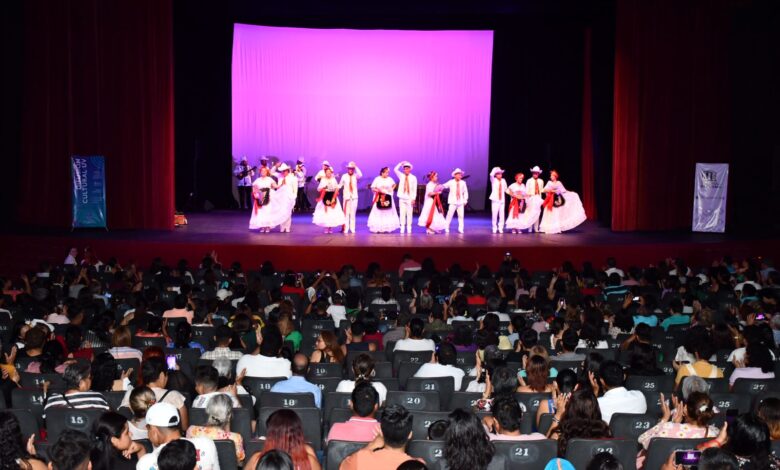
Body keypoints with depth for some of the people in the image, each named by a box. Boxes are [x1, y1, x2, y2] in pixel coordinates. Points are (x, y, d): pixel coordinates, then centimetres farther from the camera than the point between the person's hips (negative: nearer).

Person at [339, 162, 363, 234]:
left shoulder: (355, 176, 2)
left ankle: (352, 228, 7)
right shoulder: (344, 176, 2)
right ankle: (346, 229, -2)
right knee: (346, 213, -3)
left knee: (353, 213, 3)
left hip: (354, 196, 1)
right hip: (346, 196, -1)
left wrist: (356, 167, -16)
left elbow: (360, 175, -19)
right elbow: (340, 185, 10)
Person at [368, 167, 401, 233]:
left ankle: (387, 228, 4)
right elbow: (373, 188, -3)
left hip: (387, 198, 3)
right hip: (379, 198, -3)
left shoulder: (390, 179, 5)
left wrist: (392, 189, 6)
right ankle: (377, 228, -3)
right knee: (378, 213, -5)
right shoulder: (377, 179, -4)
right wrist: (378, 190, -18)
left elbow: (394, 185, 24)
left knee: (388, 213, 0)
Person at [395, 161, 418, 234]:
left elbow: (415, 189, 1)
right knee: (402, 213, -1)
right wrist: (401, 163, -5)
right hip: (402, 198, 1)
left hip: (410, 198, -1)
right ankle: (402, 227, 3)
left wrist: (413, 198, -5)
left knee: (409, 213, 0)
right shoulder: (401, 176, 7)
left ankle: (409, 228, 5)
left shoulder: (413, 178, 1)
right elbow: (396, 169, -5)